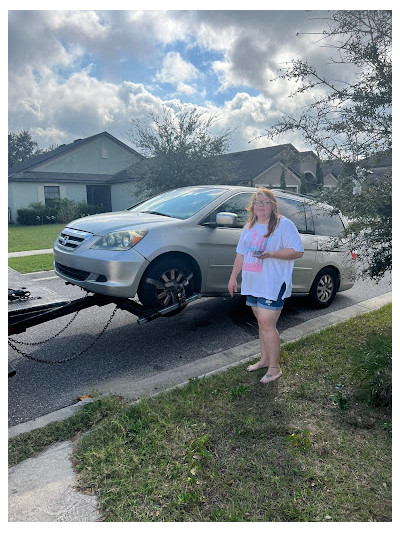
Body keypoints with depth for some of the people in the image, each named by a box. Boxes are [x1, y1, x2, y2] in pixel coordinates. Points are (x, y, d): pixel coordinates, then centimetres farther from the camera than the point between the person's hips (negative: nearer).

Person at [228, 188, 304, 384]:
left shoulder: (283, 224, -6)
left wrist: (270, 254, -23)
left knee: (267, 325, -8)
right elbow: (240, 254, 21)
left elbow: (297, 251, -13)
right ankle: (264, 359, 29)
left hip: (273, 285, -7)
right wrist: (233, 277, 18)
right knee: (262, 323, 15)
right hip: (252, 284, 7)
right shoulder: (249, 227, 16)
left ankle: (274, 368, 6)